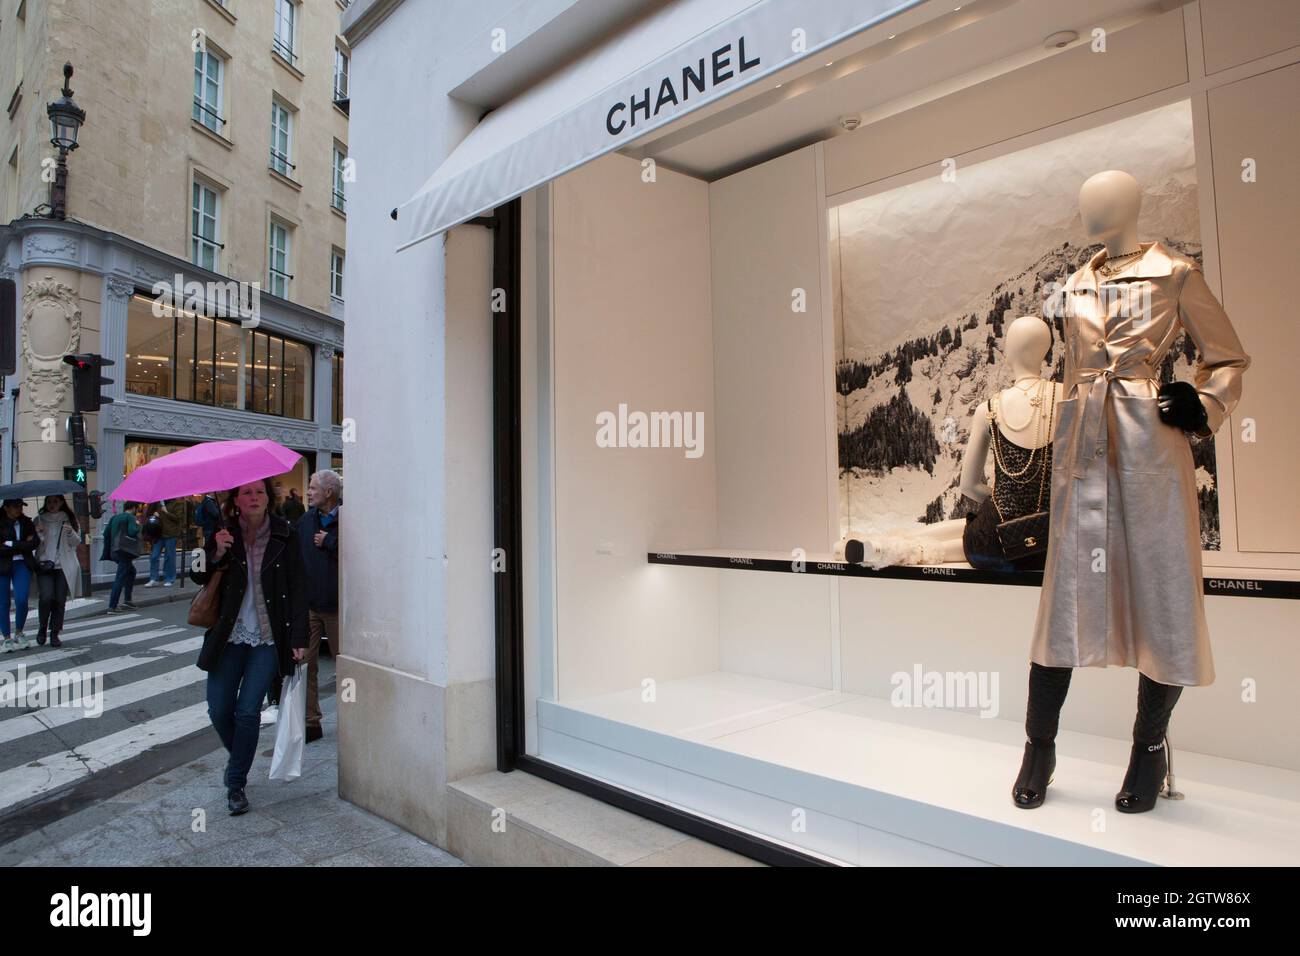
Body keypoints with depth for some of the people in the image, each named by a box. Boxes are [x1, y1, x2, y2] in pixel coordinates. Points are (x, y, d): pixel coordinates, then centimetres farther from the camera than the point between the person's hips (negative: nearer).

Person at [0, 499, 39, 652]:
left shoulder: (26, 522, 7)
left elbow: (34, 544, -3)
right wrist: (23, 545, -11)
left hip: (22, 565, 1)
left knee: (21, 600, -12)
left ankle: (19, 633, 8)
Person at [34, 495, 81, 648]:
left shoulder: (69, 519, 9)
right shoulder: (39, 520, 8)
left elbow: (76, 541, 6)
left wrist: (71, 533, -14)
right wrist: (39, 533, -15)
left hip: (64, 565, 1)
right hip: (44, 564, -1)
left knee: (60, 600, 0)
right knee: (46, 597, -13)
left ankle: (54, 633, 10)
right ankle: (43, 628, 10)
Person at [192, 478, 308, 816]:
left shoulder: (285, 536, -5)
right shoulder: (224, 534, 0)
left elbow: (297, 589, -4)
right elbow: (197, 577, 3)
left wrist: (298, 639, -9)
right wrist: (215, 554, -18)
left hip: (268, 638, -2)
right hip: (229, 636, 2)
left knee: (247, 711, -5)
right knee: (219, 710, 6)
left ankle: (236, 784, 13)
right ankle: (239, 758, 36)